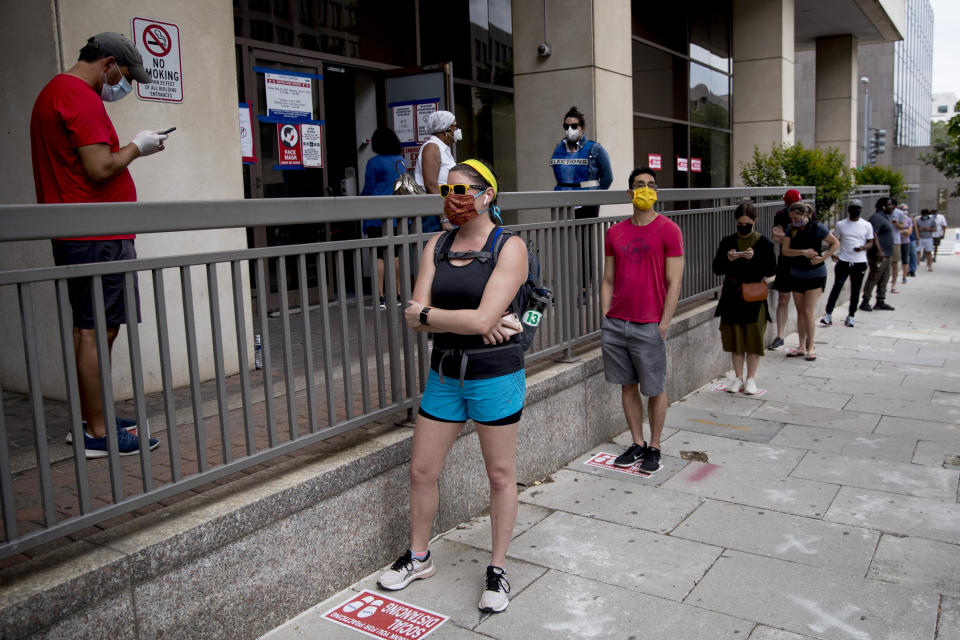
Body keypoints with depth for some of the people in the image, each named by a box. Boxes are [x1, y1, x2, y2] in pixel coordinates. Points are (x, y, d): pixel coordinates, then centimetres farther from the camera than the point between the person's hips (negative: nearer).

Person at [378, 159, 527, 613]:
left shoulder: (510, 247, -10)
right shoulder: (437, 246, 5)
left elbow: (483, 320, -22)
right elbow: (415, 317, -4)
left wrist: (427, 314, -11)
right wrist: (468, 321, -16)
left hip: (495, 375, -5)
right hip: (444, 373, 5)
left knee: (500, 475, 9)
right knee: (421, 471, 12)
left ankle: (497, 570, 27)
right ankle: (418, 557, 35)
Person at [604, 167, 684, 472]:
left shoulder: (668, 230, -3)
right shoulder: (614, 233, 9)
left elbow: (673, 282, -6)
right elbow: (608, 280, 12)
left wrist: (664, 324, -12)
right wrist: (605, 320, 5)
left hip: (649, 327, -4)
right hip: (615, 324, 4)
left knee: (655, 390, 6)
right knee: (628, 386, 12)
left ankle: (654, 447, 21)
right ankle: (637, 444, 26)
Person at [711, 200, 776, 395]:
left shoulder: (763, 243, -2)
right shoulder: (727, 242, 3)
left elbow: (771, 269, -6)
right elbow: (717, 269, 3)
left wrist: (754, 259, -20)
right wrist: (727, 260, -17)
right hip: (732, 297, 2)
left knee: (754, 338, 2)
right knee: (734, 338, 7)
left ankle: (750, 378, 14)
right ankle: (738, 378, 18)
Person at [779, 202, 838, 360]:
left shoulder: (817, 228, -11)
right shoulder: (791, 229, 0)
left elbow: (835, 243, -1)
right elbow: (785, 250, -8)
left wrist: (822, 258, -13)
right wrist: (803, 252, -22)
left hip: (815, 275, -5)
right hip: (796, 274, 5)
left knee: (808, 312, -8)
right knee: (800, 312, 9)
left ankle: (811, 347, 4)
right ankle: (802, 347, 18)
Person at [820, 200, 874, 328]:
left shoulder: (866, 225, 6)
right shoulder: (840, 225, 6)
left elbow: (870, 243, 6)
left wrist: (863, 247, -16)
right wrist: (832, 254, -7)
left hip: (860, 263, 1)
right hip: (843, 261, -1)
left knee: (855, 291, 7)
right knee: (837, 287, -10)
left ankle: (851, 316, 17)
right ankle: (828, 315, -11)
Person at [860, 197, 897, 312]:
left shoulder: (885, 217, 18)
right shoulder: (877, 217, -14)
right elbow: (873, 235, -24)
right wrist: (879, 251, -31)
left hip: (885, 255, 10)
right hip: (879, 255, -10)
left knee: (884, 279, 12)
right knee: (873, 278, -7)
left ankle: (880, 302, 17)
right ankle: (865, 302, -2)